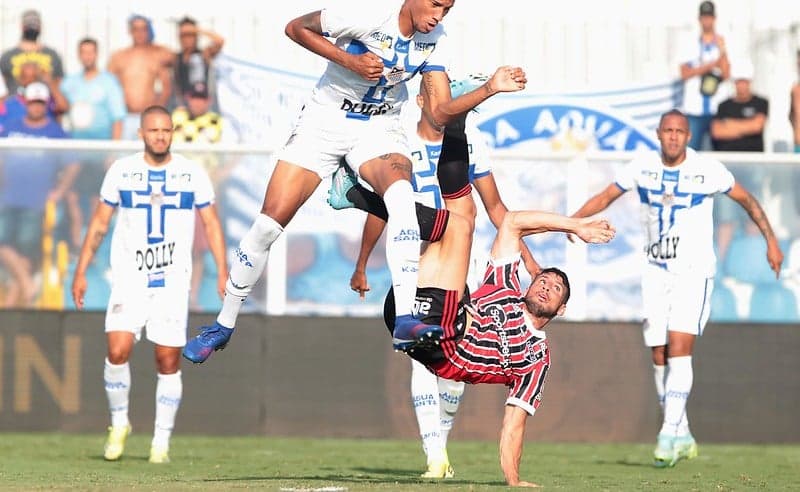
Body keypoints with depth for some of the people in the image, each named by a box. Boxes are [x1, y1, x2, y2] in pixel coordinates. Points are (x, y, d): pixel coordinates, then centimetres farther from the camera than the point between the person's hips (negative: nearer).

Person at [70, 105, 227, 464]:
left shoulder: (192, 174, 2)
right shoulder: (121, 171, 2)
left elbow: (211, 223, 7)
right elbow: (99, 223, 8)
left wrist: (223, 271, -3)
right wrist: (80, 272, 4)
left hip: (173, 282, 0)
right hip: (129, 279, 0)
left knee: (168, 362, -2)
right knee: (118, 351, -16)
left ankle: (161, 442, 8)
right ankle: (119, 423, 6)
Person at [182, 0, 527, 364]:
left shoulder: (433, 38, -4)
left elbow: (440, 113, -4)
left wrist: (491, 88, -18)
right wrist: (349, 61, -21)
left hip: (379, 127, 2)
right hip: (325, 120, -2)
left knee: (400, 190, -32)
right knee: (270, 222, -8)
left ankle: (405, 317, -38)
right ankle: (223, 325, 13)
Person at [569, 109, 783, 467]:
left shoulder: (708, 170, -7)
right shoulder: (643, 166, 1)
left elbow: (746, 199, 5)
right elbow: (606, 197, 8)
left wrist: (771, 241, 4)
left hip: (694, 271, -4)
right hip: (656, 272, 4)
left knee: (679, 349, -18)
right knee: (660, 357, 2)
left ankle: (670, 432, -19)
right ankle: (682, 437, 14)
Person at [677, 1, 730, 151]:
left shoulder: (722, 44, 6)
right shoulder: (690, 46, 10)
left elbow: (726, 74, -5)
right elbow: (685, 73, -1)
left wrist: (721, 49, -16)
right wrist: (710, 65, -8)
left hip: (717, 110, -1)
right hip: (694, 110, 1)